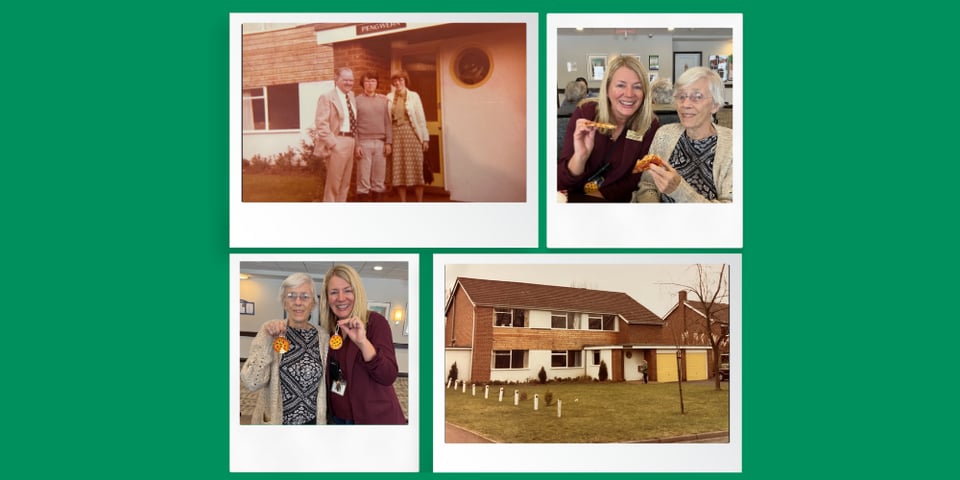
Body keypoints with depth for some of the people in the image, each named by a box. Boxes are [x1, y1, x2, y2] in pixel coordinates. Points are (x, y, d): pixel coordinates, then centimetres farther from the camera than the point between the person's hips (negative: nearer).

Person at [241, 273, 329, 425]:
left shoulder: (323, 337, -1)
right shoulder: (269, 331, -6)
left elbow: (325, 385, 9)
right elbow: (251, 382, -16)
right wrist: (267, 340, -22)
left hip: (313, 421, 2)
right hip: (274, 420, -2)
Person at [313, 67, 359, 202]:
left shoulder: (351, 96, 15)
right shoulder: (327, 97, -7)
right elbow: (321, 124, -14)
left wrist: (356, 144, 12)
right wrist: (332, 144, -20)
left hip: (350, 142, 8)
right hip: (337, 144, -7)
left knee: (345, 183, 14)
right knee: (333, 183, -3)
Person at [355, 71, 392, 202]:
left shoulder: (383, 100, 13)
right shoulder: (357, 100, 5)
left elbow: (388, 123, 10)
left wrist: (389, 142, 1)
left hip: (380, 143, 3)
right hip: (364, 143, -3)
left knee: (379, 180, 3)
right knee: (363, 181, -4)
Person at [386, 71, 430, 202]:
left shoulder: (414, 96, 2)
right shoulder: (389, 97, 7)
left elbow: (421, 118, 0)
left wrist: (425, 138, -3)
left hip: (412, 134, -2)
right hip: (396, 135, 2)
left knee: (416, 169, -1)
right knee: (399, 170, 3)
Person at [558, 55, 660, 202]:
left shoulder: (650, 125, -7)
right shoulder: (585, 113, -9)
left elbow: (634, 182, -1)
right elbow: (561, 182, -12)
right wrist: (580, 155, -30)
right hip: (571, 198, -2)